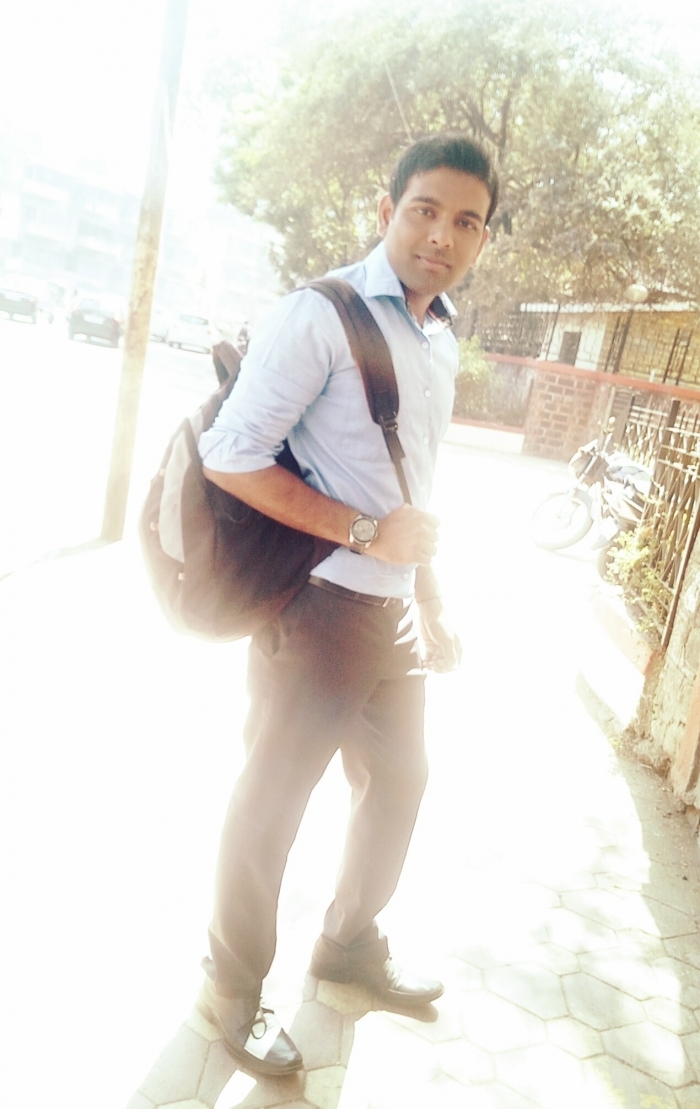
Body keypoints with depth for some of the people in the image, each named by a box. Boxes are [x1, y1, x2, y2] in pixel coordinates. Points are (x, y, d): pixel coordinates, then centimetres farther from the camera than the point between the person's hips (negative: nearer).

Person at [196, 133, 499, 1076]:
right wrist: (363, 532, -22)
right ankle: (233, 987, 35)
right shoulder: (320, 316, -15)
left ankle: (350, 942, 48)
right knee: (273, 799, 8)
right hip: (317, 606, -8)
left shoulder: (442, 341, 11)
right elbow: (230, 457, -20)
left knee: (398, 780, 22)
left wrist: (433, 610, 19)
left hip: (393, 613, 8)